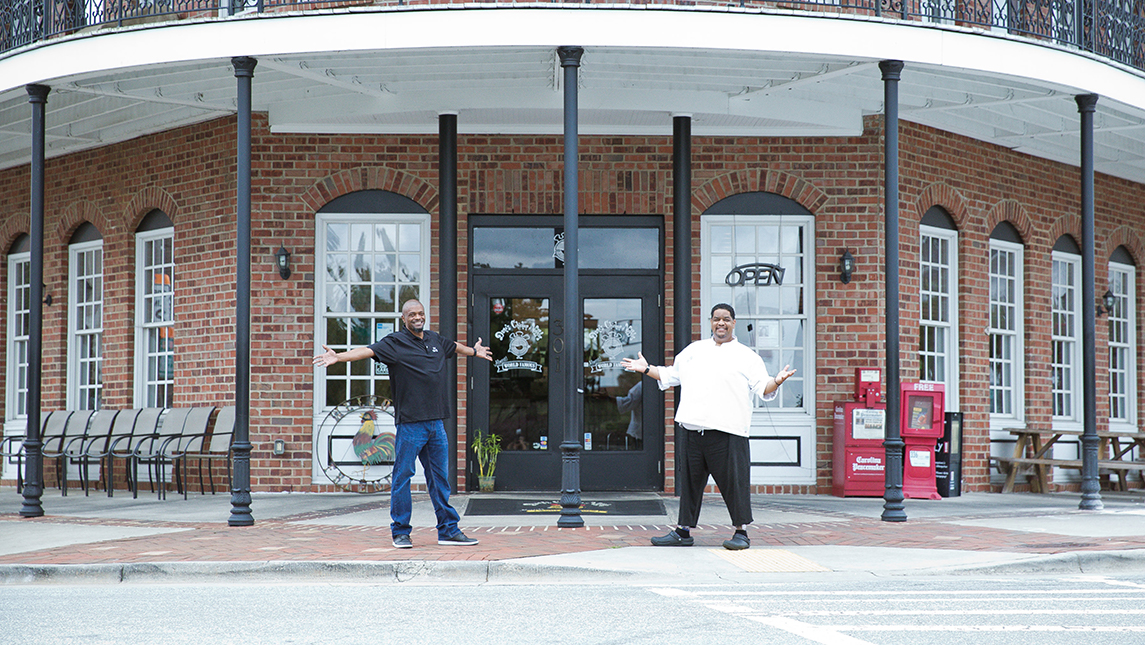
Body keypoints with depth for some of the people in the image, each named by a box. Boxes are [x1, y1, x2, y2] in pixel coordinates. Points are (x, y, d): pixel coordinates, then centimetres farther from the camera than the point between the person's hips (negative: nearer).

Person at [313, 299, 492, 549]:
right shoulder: (395, 342, -3)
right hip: (410, 423, -6)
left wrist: (474, 351, 55)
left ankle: (448, 530, 17)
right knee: (403, 476, -1)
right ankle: (400, 532, 8)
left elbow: (455, 348, 36)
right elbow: (368, 351, -16)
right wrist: (338, 357, -31)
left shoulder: (435, 339, 15)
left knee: (440, 478, 10)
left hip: (436, 422, 6)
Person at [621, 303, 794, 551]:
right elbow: (670, 375, 30)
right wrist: (646, 369, 25)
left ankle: (741, 532, 5)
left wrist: (776, 381, -19)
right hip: (693, 428, 4)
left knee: (733, 482, -5)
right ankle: (683, 531, 17)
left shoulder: (746, 356, 6)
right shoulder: (694, 350, 19)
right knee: (690, 481, 9)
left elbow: (763, 388, 0)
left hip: (727, 432, -4)